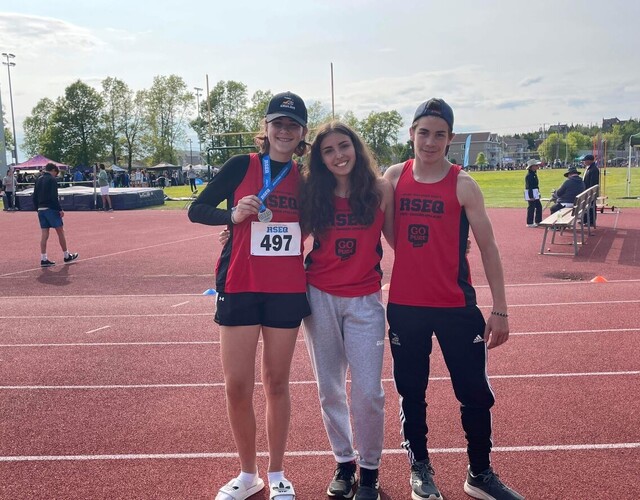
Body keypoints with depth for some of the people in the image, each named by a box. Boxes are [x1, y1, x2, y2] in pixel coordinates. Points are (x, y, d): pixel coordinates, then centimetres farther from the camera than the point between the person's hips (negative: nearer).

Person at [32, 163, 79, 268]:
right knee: (60, 232, 4)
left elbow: (34, 196, 14)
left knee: (44, 234, 6)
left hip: (41, 209, 7)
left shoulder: (39, 180, 13)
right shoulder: (52, 180, -9)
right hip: (51, 209, -7)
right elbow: (54, 197, -18)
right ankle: (66, 256, 12)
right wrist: (60, 209, -14)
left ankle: (43, 259, 5)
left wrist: (37, 208, 19)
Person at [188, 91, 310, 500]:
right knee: (237, 387, 2)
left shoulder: (305, 177, 6)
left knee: (277, 383, 10)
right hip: (240, 288, -1)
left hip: (287, 292, 1)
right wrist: (234, 214, -18)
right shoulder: (242, 166, -1)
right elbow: (197, 211, -1)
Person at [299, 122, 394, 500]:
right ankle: (344, 463, 32)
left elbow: (396, 240, 2)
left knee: (368, 392, -1)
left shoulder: (381, 189, -2)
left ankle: (370, 470, 22)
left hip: (364, 299, -1)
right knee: (330, 390, 11)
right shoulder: (312, 192, 1)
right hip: (320, 297, 2)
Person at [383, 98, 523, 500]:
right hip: (404, 305, 2)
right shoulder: (394, 177, 2)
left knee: (476, 393, 5)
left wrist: (500, 309, -6)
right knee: (411, 393, 12)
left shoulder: (463, 185, -5)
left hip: (457, 305, -2)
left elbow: (488, 247, -3)